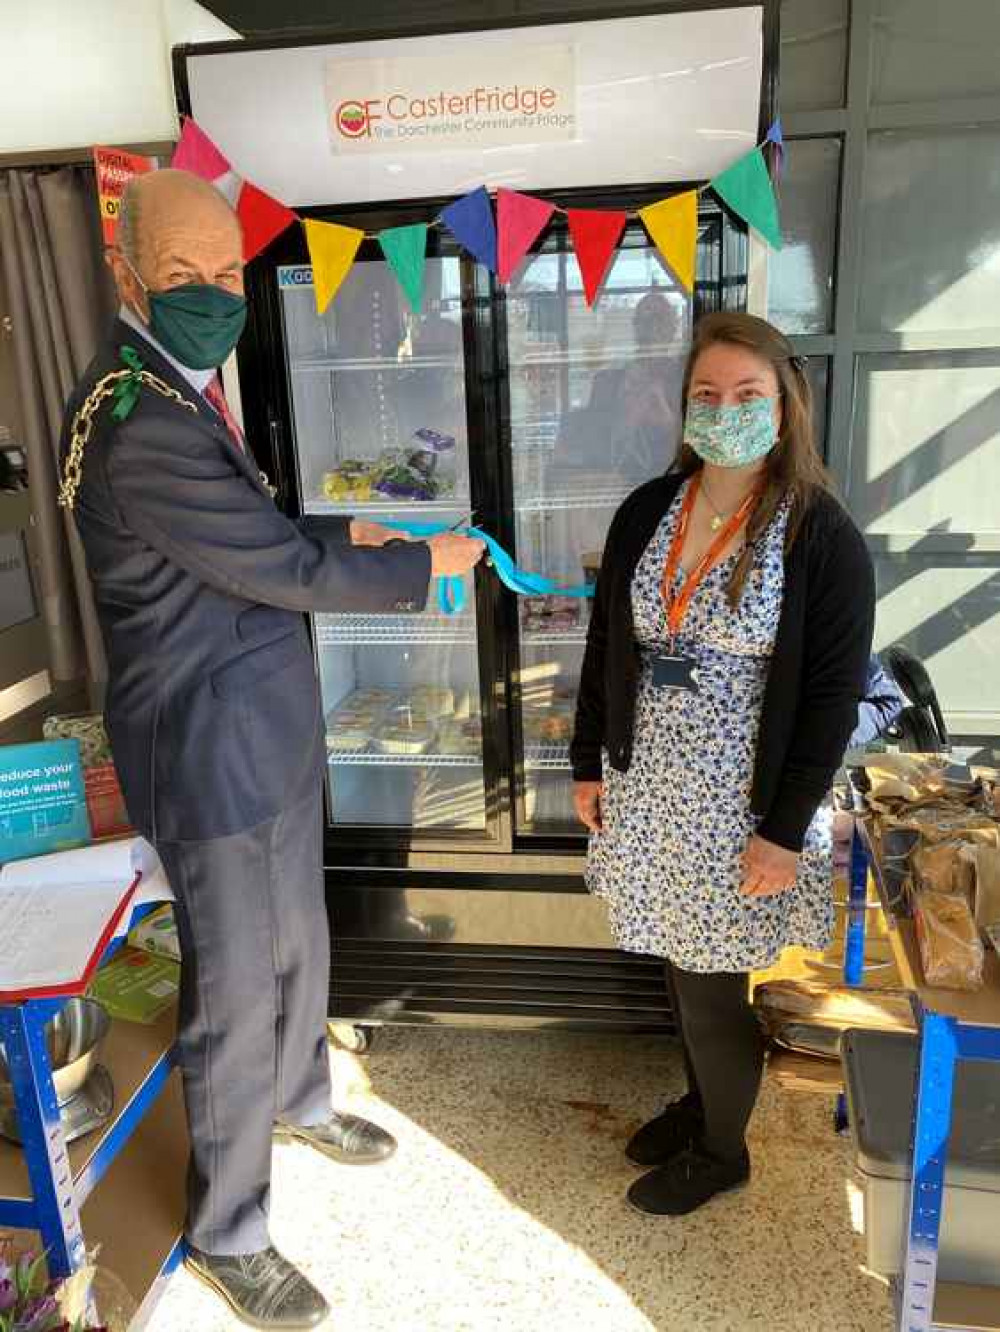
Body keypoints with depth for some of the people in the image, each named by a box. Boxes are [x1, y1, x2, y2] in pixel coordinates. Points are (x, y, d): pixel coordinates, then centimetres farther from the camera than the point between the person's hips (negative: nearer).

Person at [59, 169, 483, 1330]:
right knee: (237, 995, 7)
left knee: (298, 947, 25)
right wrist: (424, 565, -9)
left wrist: (347, 534, 9)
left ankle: (299, 1100, 51)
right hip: (209, 749, -9)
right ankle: (225, 1233, 31)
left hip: (269, 727, 10)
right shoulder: (135, 418, -24)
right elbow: (286, 570, -22)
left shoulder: (179, 390, 9)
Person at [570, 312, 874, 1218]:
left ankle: (722, 1150, 35)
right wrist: (589, 763, 9)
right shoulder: (647, 511, 2)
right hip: (648, 784, 5)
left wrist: (785, 829, -13)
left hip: (741, 801, -4)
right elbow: (607, 647, 8)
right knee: (681, 961, 18)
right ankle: (701, 1101, 45)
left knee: (712, 984, 7)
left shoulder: (821, 534, -12)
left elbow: (834, 695, -12)